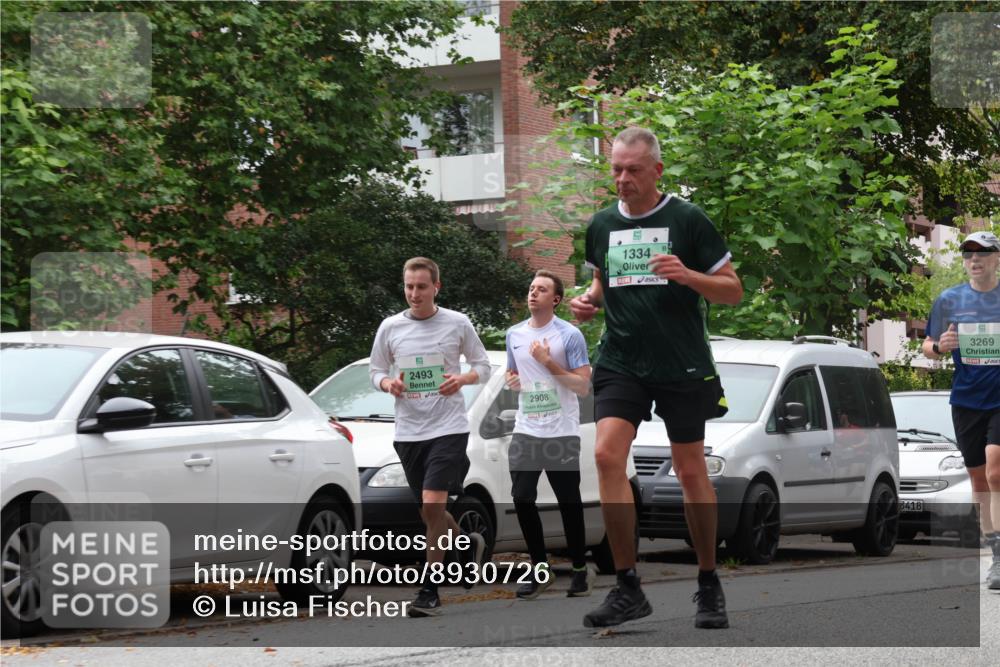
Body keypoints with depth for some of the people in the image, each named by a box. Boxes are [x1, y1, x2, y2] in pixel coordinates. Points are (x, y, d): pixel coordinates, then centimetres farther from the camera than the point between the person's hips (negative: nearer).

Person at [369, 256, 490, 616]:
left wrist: (462, 378, -13)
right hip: (408, 431, 4)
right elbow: (375, 371, 13)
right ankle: (467, 544, 43)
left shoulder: (457, 324, 0)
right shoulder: (390, 327, 5)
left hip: (448, 427, -4)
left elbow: (482, 365, 8)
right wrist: (388, 383, -9)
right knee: (430, 513, 11)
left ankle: (430, 591, -9)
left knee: (432, 505, -17)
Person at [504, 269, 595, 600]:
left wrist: (549, 363, -17)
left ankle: (580, 569, 13)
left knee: (568, 503, 0)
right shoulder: (514, 334, 11)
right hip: (525, 431, 5)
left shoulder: (569, 335, -6)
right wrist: (512, 380, 2)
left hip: (561, 433, -5)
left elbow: (583, 386, -8)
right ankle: (540, 570, 11)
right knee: (522, 499, -1)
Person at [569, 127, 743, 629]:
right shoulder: (602, 225, 10)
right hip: (620, 362, 3)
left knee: (690, 470, 3)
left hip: (682, 366, -3)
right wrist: (588, 300, 4)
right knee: (607, 455, -16)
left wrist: (687, 275, -20)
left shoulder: (687, 220, -3)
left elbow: (733, 290, -1)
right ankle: (628, 589, -10)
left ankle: (709, 583, 21)